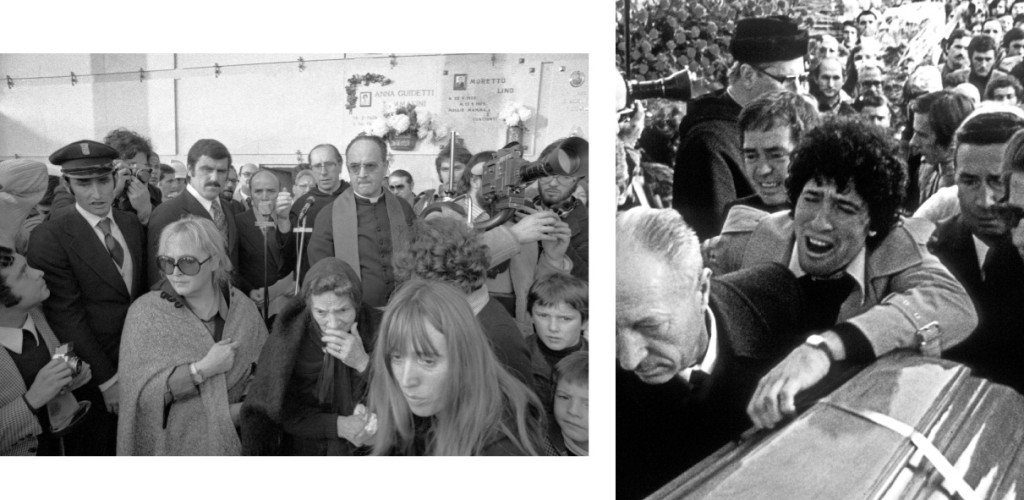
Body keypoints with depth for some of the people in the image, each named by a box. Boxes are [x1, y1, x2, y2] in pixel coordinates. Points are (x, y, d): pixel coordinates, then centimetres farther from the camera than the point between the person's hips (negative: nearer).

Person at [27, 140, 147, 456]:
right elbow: (67, 317, -15)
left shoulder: (133, 224, 4)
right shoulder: (50, 237, -13)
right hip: (91, 375, -5)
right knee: (93, 452, 10)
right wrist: (107, 379, -15)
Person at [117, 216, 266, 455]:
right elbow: (141, 392, -18)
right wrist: (203, 369, -24)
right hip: (170, 445, -2)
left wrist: (245, 408, -19)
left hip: (233, 441, 2)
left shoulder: (243, 308, -6)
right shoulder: (145, 312, -11)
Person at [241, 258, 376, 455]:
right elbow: (279, 411, -4)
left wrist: (363, 363, -25)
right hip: (301, 449, -2)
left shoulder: (374, 328, -10)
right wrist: (337, 425, -15)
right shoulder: (289, 335, -11)